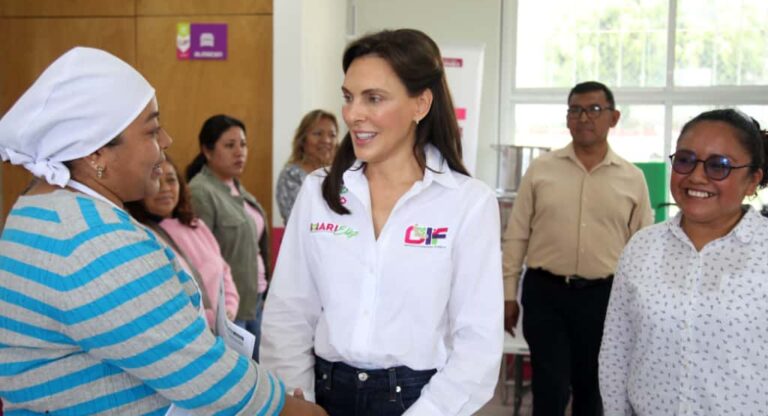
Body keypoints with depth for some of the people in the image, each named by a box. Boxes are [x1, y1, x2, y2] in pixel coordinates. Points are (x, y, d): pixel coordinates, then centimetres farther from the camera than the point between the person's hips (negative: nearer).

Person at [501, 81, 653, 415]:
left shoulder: (632, 179, 3)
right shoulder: (541, 169, 1)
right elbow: (516, 236, 3)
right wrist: (508, 293, 1)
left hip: (603, 296, 1)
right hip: (544, 292, -1)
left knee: (592, 388, 14)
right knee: (550, 388, 0)